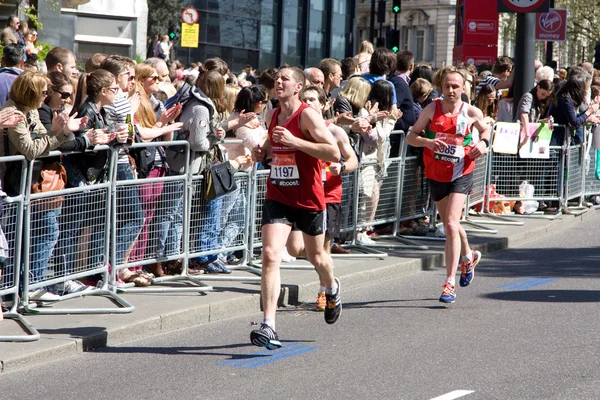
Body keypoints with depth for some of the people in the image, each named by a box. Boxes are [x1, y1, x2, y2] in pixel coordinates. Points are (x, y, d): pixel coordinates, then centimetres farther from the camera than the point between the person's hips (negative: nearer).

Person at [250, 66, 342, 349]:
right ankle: (268, 326, -19)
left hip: (309, 199, -4)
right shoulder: (272, 116, 5)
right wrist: (263, 152, 2)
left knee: (316, 256, 18)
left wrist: (294, 141, -28)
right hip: (277, 198, 4)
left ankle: (332, 289, 54)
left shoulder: (308, 116, -15)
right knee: (270, 255, -15)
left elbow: (334, 154, -22)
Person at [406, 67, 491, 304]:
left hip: (461, 175, -3)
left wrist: (483, 143, -3)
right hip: (436, 175, 3)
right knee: (449, 224, 19)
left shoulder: (472, 113, -3)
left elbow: (485, 129, 18)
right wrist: (427, 141, -23)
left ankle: (449, 283, -15)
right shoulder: (432, 109, -2)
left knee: (451, 225, -17)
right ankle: (469, 257, 51)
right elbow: (411, 137, -3)